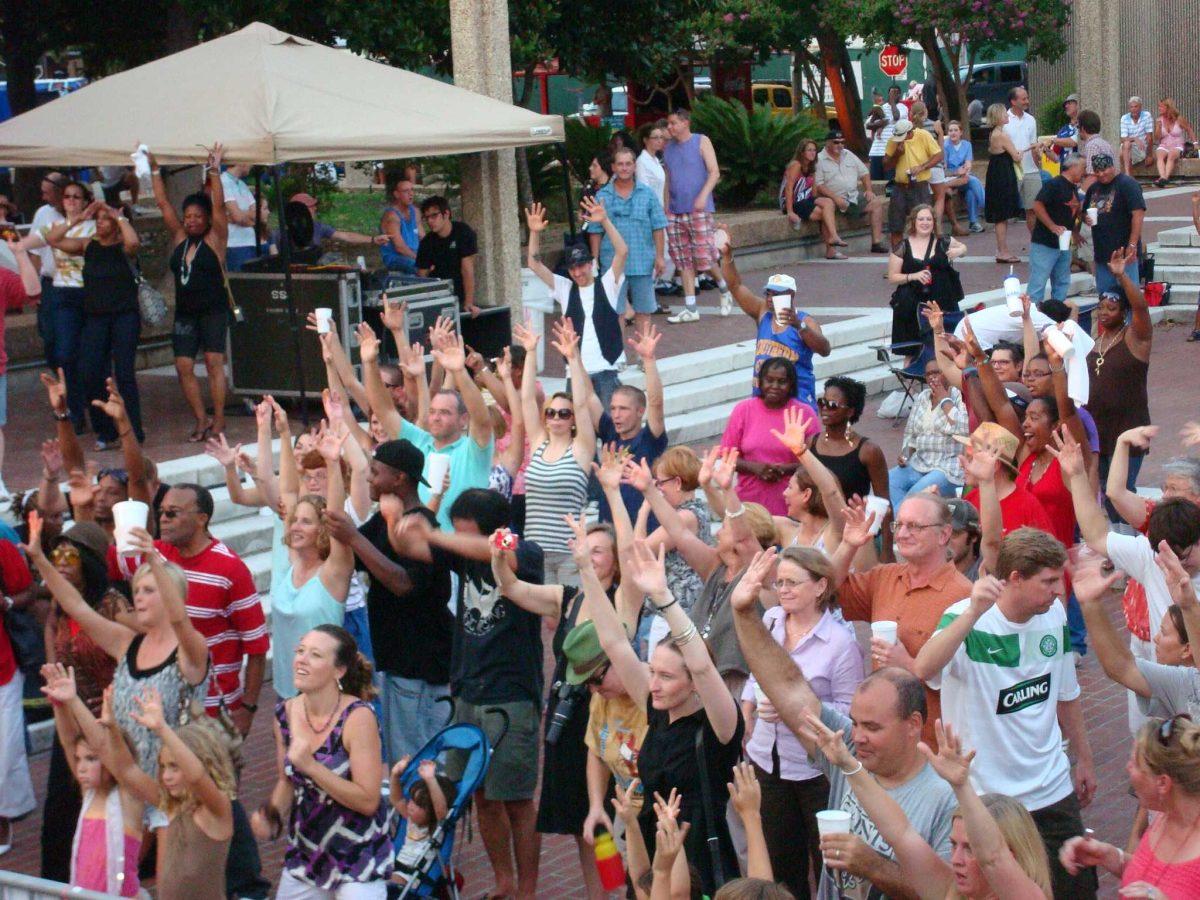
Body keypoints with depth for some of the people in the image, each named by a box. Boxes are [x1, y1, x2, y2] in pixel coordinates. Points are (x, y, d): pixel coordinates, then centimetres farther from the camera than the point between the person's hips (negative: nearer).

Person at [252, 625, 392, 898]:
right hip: (306, 852, 6)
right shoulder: (285, 714, -3)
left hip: (359, 856, -6)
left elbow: (368, 801, -23)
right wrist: (271, 817, -6)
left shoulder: (358, 717, -19)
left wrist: (311, 766, -28)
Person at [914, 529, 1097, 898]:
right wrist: (974, 613, -45)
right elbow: (922, 671, -39)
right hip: (985, 797, -5)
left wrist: (1083, 758, 21)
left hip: (1052, 790, 5)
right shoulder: (967, 619, -18)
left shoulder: (1055, 615, 1)